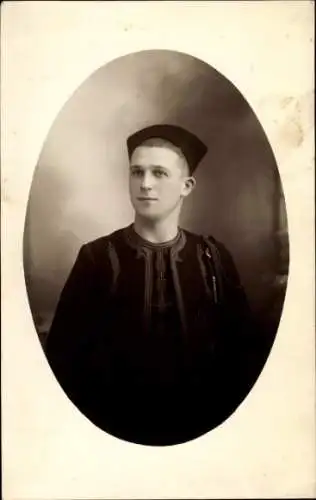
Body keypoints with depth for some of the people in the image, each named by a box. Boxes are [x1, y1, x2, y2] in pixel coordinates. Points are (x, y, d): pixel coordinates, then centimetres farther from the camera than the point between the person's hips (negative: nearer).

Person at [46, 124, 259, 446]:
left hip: (201, 427, 2)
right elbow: (64, 354, -9)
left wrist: (223, 416, -5)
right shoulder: (97, 258, -11)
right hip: (118, 429, -1)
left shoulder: (213, 258, -6)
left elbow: (240, 347, -1)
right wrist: (98, 423, -12)